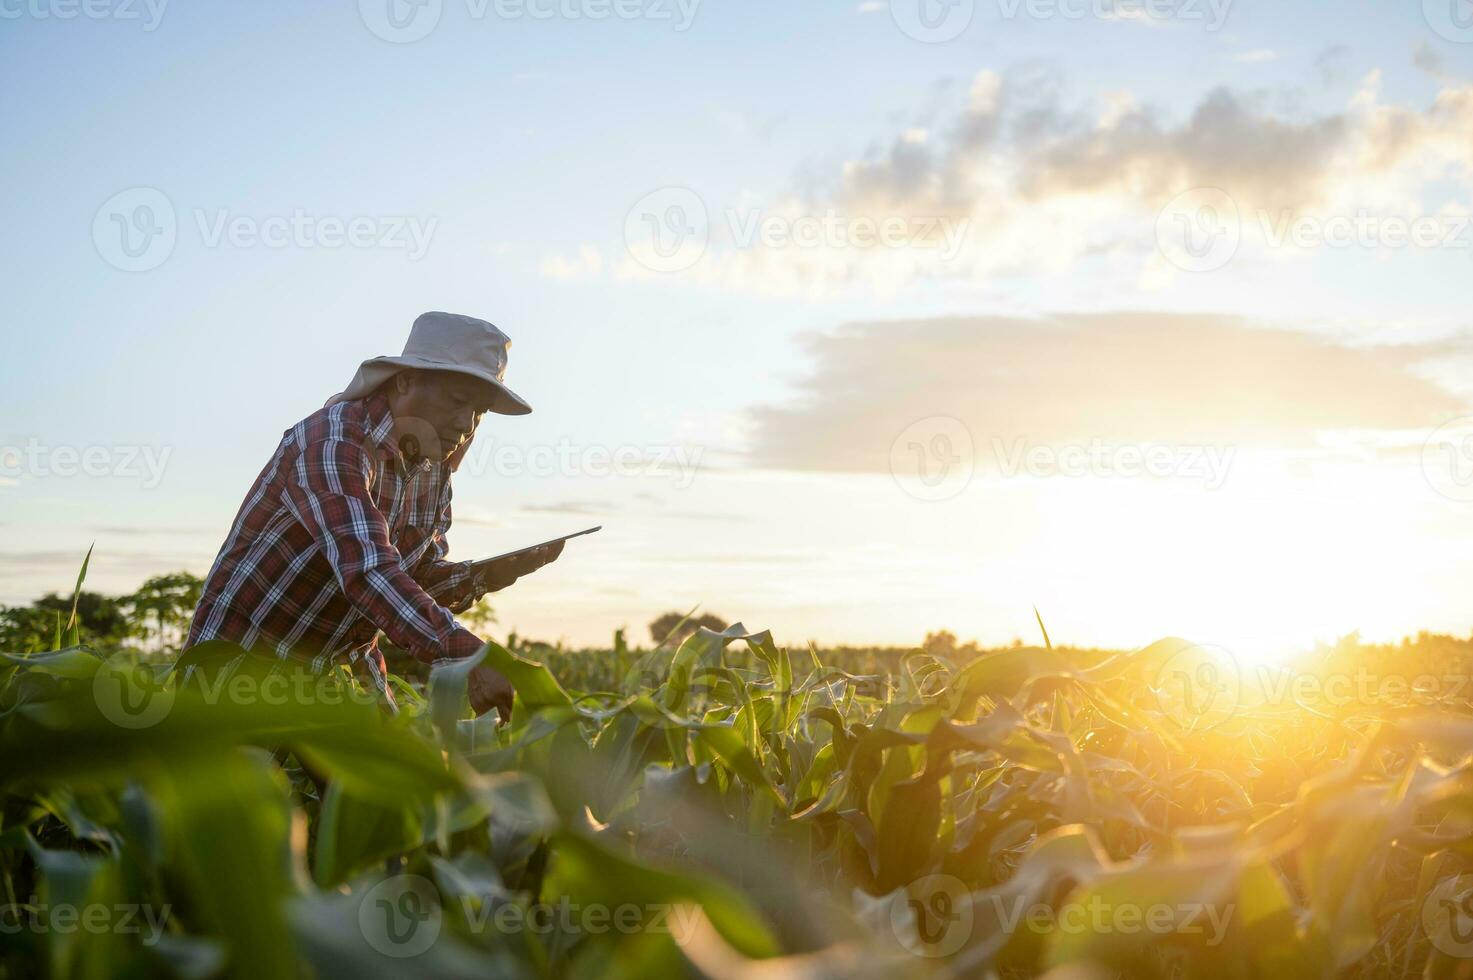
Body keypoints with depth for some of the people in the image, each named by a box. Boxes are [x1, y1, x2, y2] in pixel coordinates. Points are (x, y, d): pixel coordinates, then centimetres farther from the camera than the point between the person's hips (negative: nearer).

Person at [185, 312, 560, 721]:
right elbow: (368, 572, -39)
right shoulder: (332, 443, -26)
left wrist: (490, 574, -12)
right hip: (247, 654, -7)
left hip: (347, 665, 7)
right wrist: (466, 656, -48)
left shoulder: (434, 464, 1)